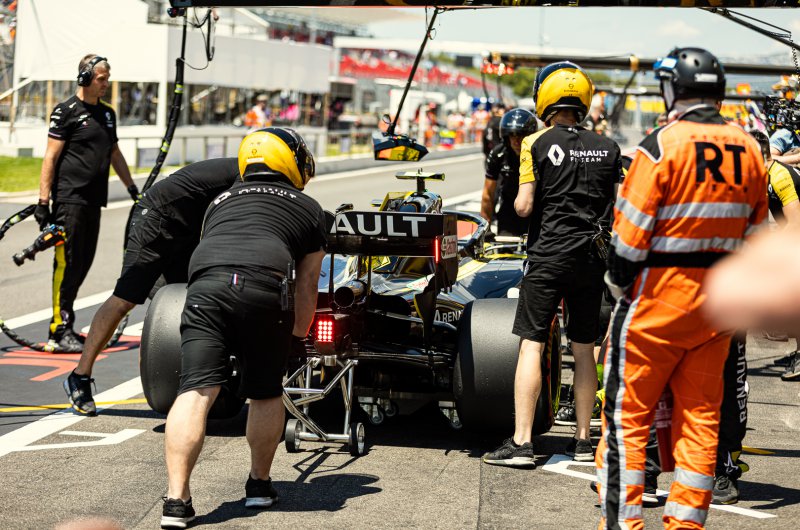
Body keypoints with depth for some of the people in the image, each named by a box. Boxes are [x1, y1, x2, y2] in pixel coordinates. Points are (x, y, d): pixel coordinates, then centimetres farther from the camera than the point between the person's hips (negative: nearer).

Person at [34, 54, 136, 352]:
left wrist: (132, 188, 24)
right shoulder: (67, 111, -6)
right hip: (69, 199, -7)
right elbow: (51, 157, -9)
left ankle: (66, 327, 16)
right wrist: (43, 201, -13)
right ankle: (60, 331, -7)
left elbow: (115, 154, 26)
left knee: (83, 263, 8)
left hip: (93, 199, 7)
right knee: (67, 262, -8)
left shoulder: (107, 113, 16)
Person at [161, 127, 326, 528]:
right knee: (266, 393, 18)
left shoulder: (221, 202, 36)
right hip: (264, 288, -2)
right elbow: (306, 285, 30)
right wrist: (297, 336, 45)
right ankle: (259, 485, 30)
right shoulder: (308, 208, 29)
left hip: (204, 284, 2)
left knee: (194, 393, -3)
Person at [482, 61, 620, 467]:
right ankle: (583, 440, 16)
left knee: (531, 344, -3)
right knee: (583, 348, 12)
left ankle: (521, 442, -8)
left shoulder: (536, 143, -5)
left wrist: (519, 201, 13)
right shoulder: (608, 148, 7)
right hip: (593, 256, 4)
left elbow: (524, 206, -7)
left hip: (548, 254, -4)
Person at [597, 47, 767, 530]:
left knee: (628, 416, 3)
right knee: (700, 417, 12)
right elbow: (755, 233, 10)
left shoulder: (661, 146, -13)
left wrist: (619, 286, 2)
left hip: (657, 299, -5)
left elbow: (630, 234, -13)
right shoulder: (750, 151, 4)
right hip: (719, 307, 5)